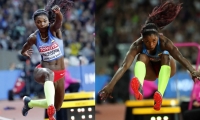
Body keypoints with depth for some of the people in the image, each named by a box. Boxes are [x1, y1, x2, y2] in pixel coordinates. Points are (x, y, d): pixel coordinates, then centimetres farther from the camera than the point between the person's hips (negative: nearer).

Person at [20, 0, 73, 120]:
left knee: (56, 107, 14)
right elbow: (26, 47, 17)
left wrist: (58, 12, -58)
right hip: (42, 71, -3)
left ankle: (29, 102, 37)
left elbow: (59, 21, -37)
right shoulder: (34, 38, -7)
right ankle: (50, 106, -58)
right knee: (49, 74, -43)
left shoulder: (54, 29, -11)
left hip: (60, 74, 3)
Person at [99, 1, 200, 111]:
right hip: (149, 72, 0)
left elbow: (180, 57, -48)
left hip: (165, 69, 0)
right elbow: (124, 66, -40)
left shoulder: (164, 42, -33)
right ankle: (139, 89, -62)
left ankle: (159, 95, -54)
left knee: (165, 56, -34)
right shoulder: (137, 45, -31)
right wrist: (110, 85, -52)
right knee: (142, 56, -32)